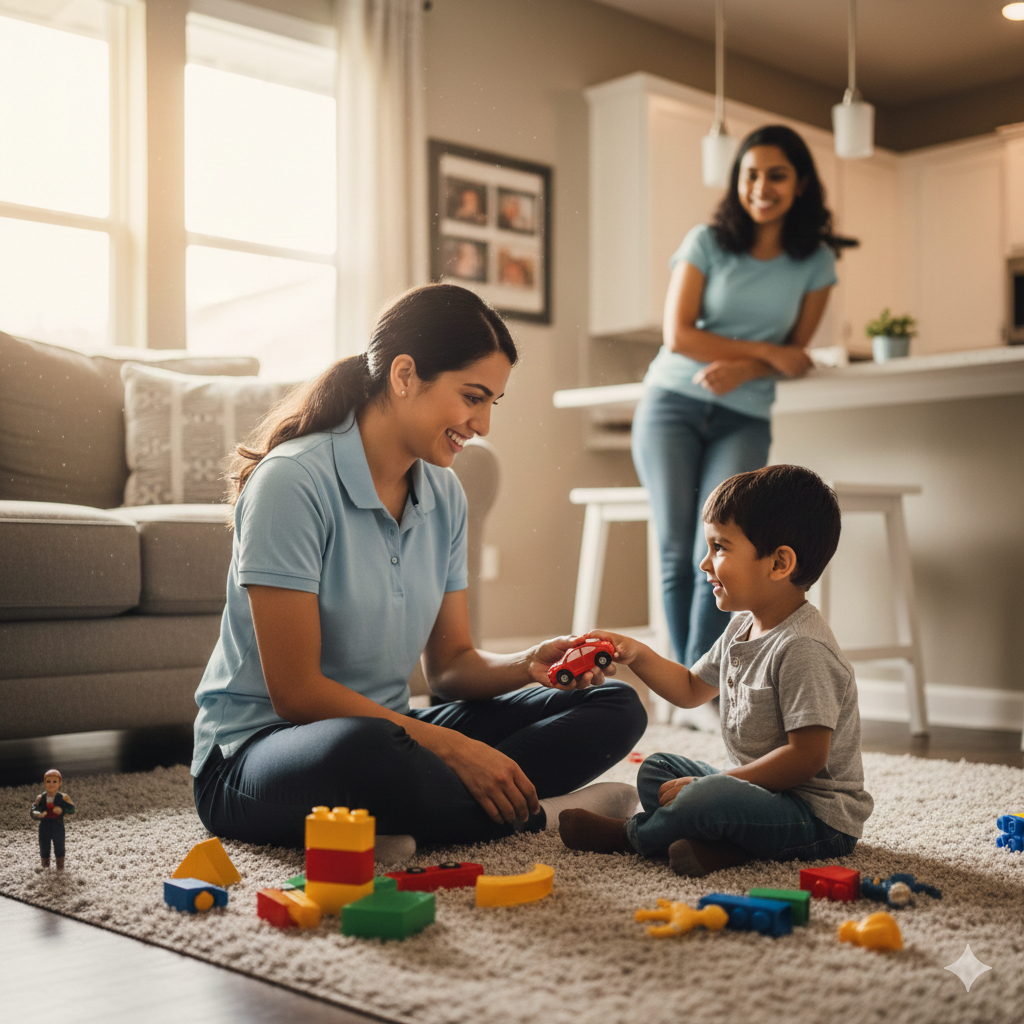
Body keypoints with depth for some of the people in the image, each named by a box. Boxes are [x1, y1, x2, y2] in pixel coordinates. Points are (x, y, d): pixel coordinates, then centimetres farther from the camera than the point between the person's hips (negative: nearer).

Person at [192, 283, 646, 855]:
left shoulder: (444, 496, 5)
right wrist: (453, 748, -22)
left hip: (386, 729, 7)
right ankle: (532, 814, -16)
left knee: (615, 707, -2)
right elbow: (294, 693, -20)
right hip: (257, 751, -7)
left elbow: (450, 665, 8)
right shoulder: (293, 481, -18)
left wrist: (529, 665, -14)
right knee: (364, 750, -43)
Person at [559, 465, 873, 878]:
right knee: (655, 770, 13)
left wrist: (711, 783, -22)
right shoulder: (742, 629, 7)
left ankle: (629, 835, -4)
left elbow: (807, 757, -26)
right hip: (758, 785, 10)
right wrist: (637, 655, 8)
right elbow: (691, 689, 23)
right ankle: (727, 843, -13)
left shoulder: (802, 649, -23)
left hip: (820, 816, -10)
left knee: (710, 798, -33)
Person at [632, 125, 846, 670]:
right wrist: (766, 351, -7)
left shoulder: (815, 261, 8)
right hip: (672, 404, -1)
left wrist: (744, 369, -13)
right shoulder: (707, 242, 2)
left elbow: (797, 350, 7)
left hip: (743, 419, 1)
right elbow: (678, 335, -5)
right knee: (677, 551, -17)